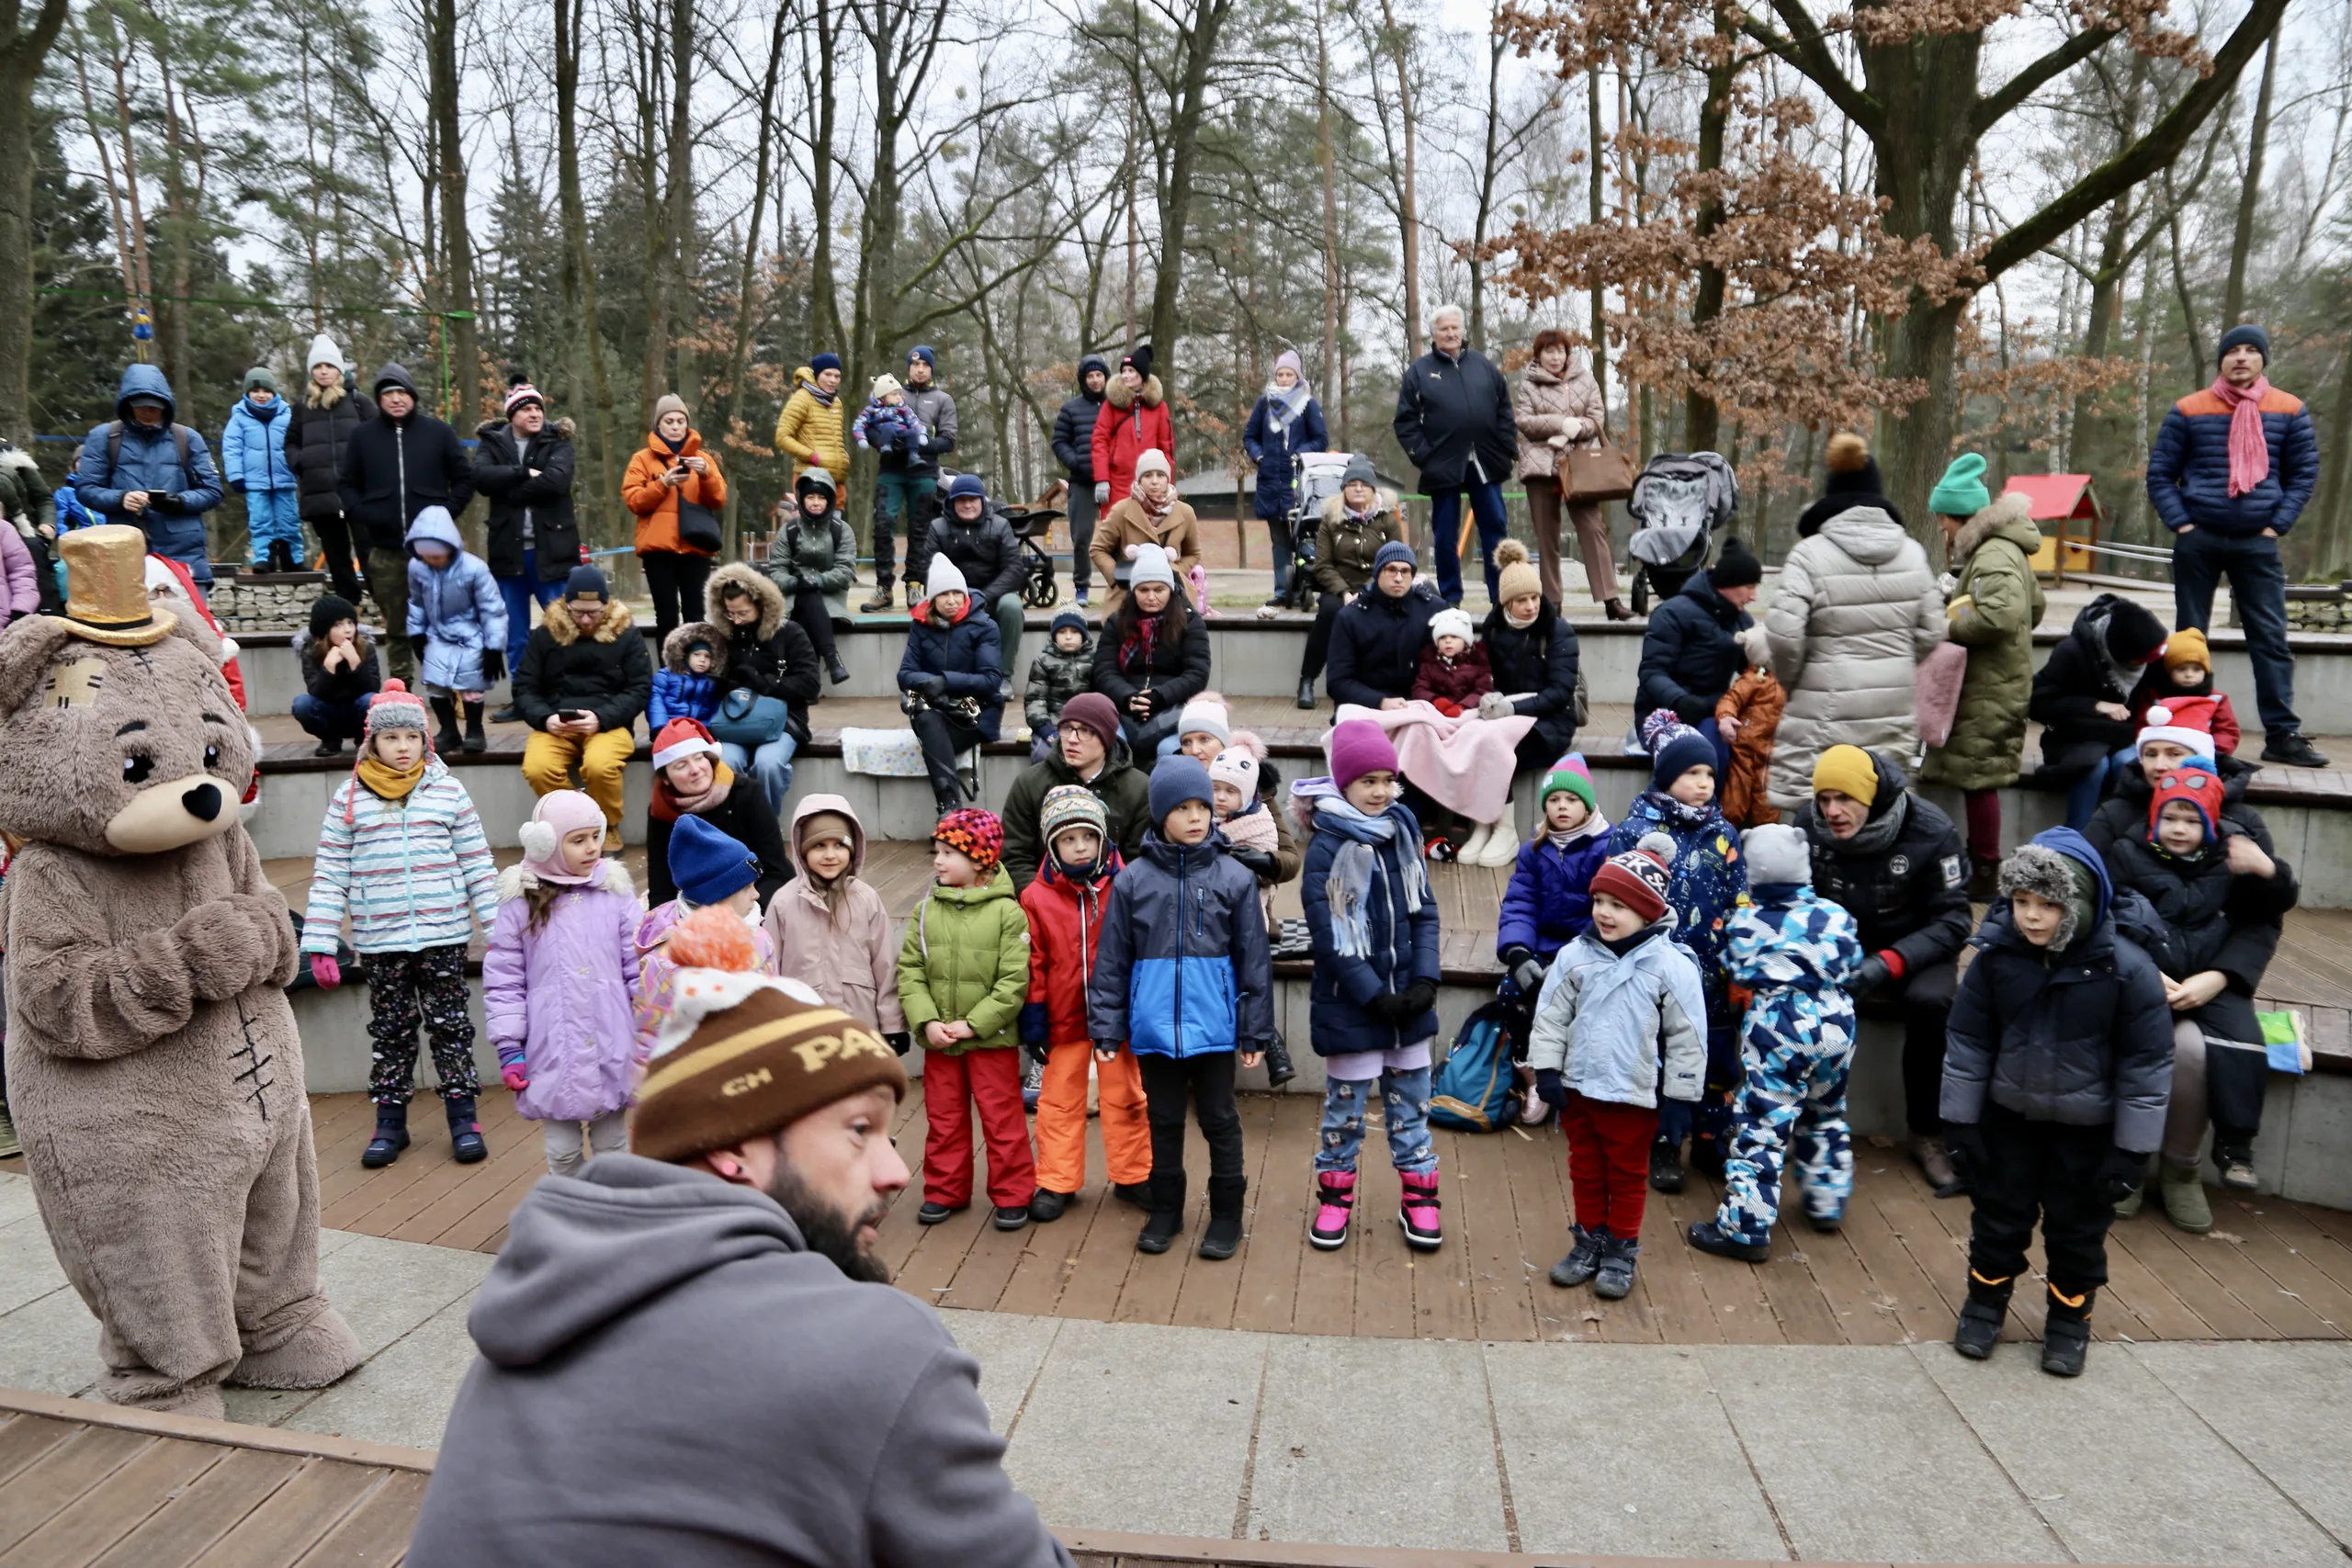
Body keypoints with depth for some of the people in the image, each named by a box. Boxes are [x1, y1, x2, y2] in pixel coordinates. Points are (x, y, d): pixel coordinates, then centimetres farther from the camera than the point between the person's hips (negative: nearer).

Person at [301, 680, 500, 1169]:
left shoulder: (448, 791, 2)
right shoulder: (349, 798, 2)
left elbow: (477, 864, 4)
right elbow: (329, 874, 2)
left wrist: (500, 929, 0)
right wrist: (320, 945, -2)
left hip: (444, 935, 0)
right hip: (380, 940, 1)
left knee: (449, 1023, 5)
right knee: (390, 1029, 10)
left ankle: (463, 1117, 15)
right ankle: (390, 1123, 22)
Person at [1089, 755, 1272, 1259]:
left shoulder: (1233, 877, -4)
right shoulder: (1133, 879, -2)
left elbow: (1254, 959, 0)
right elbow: (1111, 959, 2)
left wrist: (1255, 1029, 1)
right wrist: (1106, 1026, 1)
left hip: (1213, 1025, -1)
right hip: (1154, 1025, 1)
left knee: (1218, 1119, 11)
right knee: (1163, 1119, 16)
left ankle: (1226, 1213, 26)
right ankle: (1166, 1209, 32)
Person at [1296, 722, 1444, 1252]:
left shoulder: (1402, 831, 3)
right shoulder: (1327, 848, -14)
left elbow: (1424, 911, 6)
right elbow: (1329, 934, -16)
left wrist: (1425, 979, -5)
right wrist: (1373, 995, -17)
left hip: (1407, 999, 5)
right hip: (1349, 1002, -5)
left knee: (1410, 1095, 13)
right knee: (1347, 1100, 8)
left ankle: (1418, 1194, 26)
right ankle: (1335, 1193, 25)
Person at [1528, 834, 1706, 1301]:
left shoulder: (1670, 965, -13)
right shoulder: (1576, 955, -5)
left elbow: (1687, 1035, -7)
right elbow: (1551, 1016, 3)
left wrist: (1679, 1097, -4)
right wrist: (1547, 1071, -1)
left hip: (1634, 1093, -3)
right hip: (1578, 1086, 3)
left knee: (1626, 1175, 13)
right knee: (1585, 1170, 17)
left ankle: (1621, 1253, 29)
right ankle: (1589, 1241, 35)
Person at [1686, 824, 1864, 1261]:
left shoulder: (1745, 923, -6)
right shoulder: (1836, 915, 1)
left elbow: (1736, 973, 3)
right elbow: (1852, 969, 11)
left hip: (1777, 1027, -5)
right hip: (1835, 1022, 5)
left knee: (1761, 1126, -4)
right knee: (1826, 1116, 25)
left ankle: (1745, 1228, -3)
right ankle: (1827, 1204, 37)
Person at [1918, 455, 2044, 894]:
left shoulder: (1993, 555, -16)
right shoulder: (2004, 549, 17)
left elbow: (2001, 614, -30)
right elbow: (2034, 606, 26)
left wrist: (1951, 628, -17)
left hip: (1990, 692, -10)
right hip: (1986, 683, 10)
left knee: (1977, 777, -5)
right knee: (1973, 776, 13)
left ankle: (1985, 872, 3)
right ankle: (1981, 862, 19)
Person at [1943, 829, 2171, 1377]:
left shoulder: (2126, 969, -22)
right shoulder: (1997, 955, -15)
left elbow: (2147, 1063, -13)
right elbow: (1968, 1042, -4)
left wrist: (2133, 1149, -9)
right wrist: (1960, 1121, -1)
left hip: (2088, 1127, -2)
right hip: (2008, 1115, 2)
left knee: (2078, 1228, 14)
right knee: (1998, 1214, 15)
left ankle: (2069, 1322, 35)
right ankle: (1985, 1305, 36)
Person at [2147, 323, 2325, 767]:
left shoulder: (2289, 411, 5)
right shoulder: (2188, 410, 1)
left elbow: (2304, 473, 8)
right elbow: (2160, 474, 3)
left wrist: (2277, 526, -2)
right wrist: (2181, 525, -7)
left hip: (2257, 543, 1)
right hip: (2198, 540, -1)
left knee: (2271, 639, -1)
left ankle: (2282, 735, 3)